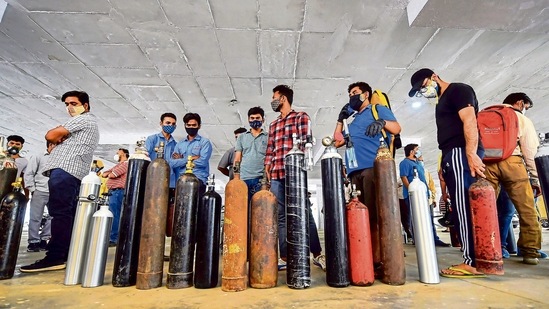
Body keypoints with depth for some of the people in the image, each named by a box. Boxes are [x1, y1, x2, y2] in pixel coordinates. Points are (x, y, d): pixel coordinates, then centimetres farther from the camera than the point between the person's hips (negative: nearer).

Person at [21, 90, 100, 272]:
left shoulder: (83, 119, 1)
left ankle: (55, 258, -17)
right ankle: (67, 255, 7)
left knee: (59, 212, -15)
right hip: (74, 173, 10)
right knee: (67, 214, 6)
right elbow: (57, 141, 29)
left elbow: (50, 136, -4)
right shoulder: (88, 125, 33)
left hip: (64, 170, -10)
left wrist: (59, 135, 17)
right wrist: (62, 136, 9)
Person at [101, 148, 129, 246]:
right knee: (110, 215, 11)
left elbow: (112, 175, -15)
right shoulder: (118, 165, 28)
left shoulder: (126, 164, -5)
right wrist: (106, 173, 3)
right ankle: (110, 237, 17)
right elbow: (104, 174, 23)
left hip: (117, 191, -10)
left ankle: (113, 239, -11)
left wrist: (109, 174, 7)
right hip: (112, 192, 10)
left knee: (114, 215, -12)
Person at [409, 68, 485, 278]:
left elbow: (470, 122, -15)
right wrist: (444, 165, 17)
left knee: (464, 207, -11)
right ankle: (476, 259, 12)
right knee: (463, 208, 7)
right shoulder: (443, 101, 27)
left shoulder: (458, 90, 0)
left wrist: (471, 154, -25)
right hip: (452, 156, 9)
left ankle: (473, 261, -8)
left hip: (462, 153, -9)